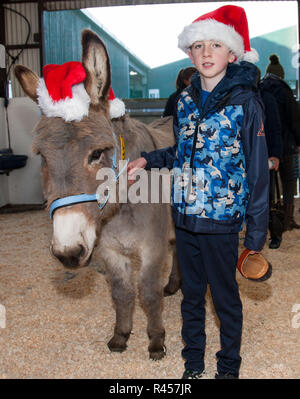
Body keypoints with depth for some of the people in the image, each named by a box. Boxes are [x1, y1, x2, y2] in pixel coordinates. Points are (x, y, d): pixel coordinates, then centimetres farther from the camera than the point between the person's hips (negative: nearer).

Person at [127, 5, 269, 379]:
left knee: (225, 299, 10)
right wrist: (147, 160, 4)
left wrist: (256, 232, -12)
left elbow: (258, 169, -11)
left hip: (221, 221, -5)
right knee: (191, 294, 18)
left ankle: (228, 367, 31)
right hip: (184, 217, 5)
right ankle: (193, 364, 37)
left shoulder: (245, 102, -12)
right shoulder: (186, 99, 4)